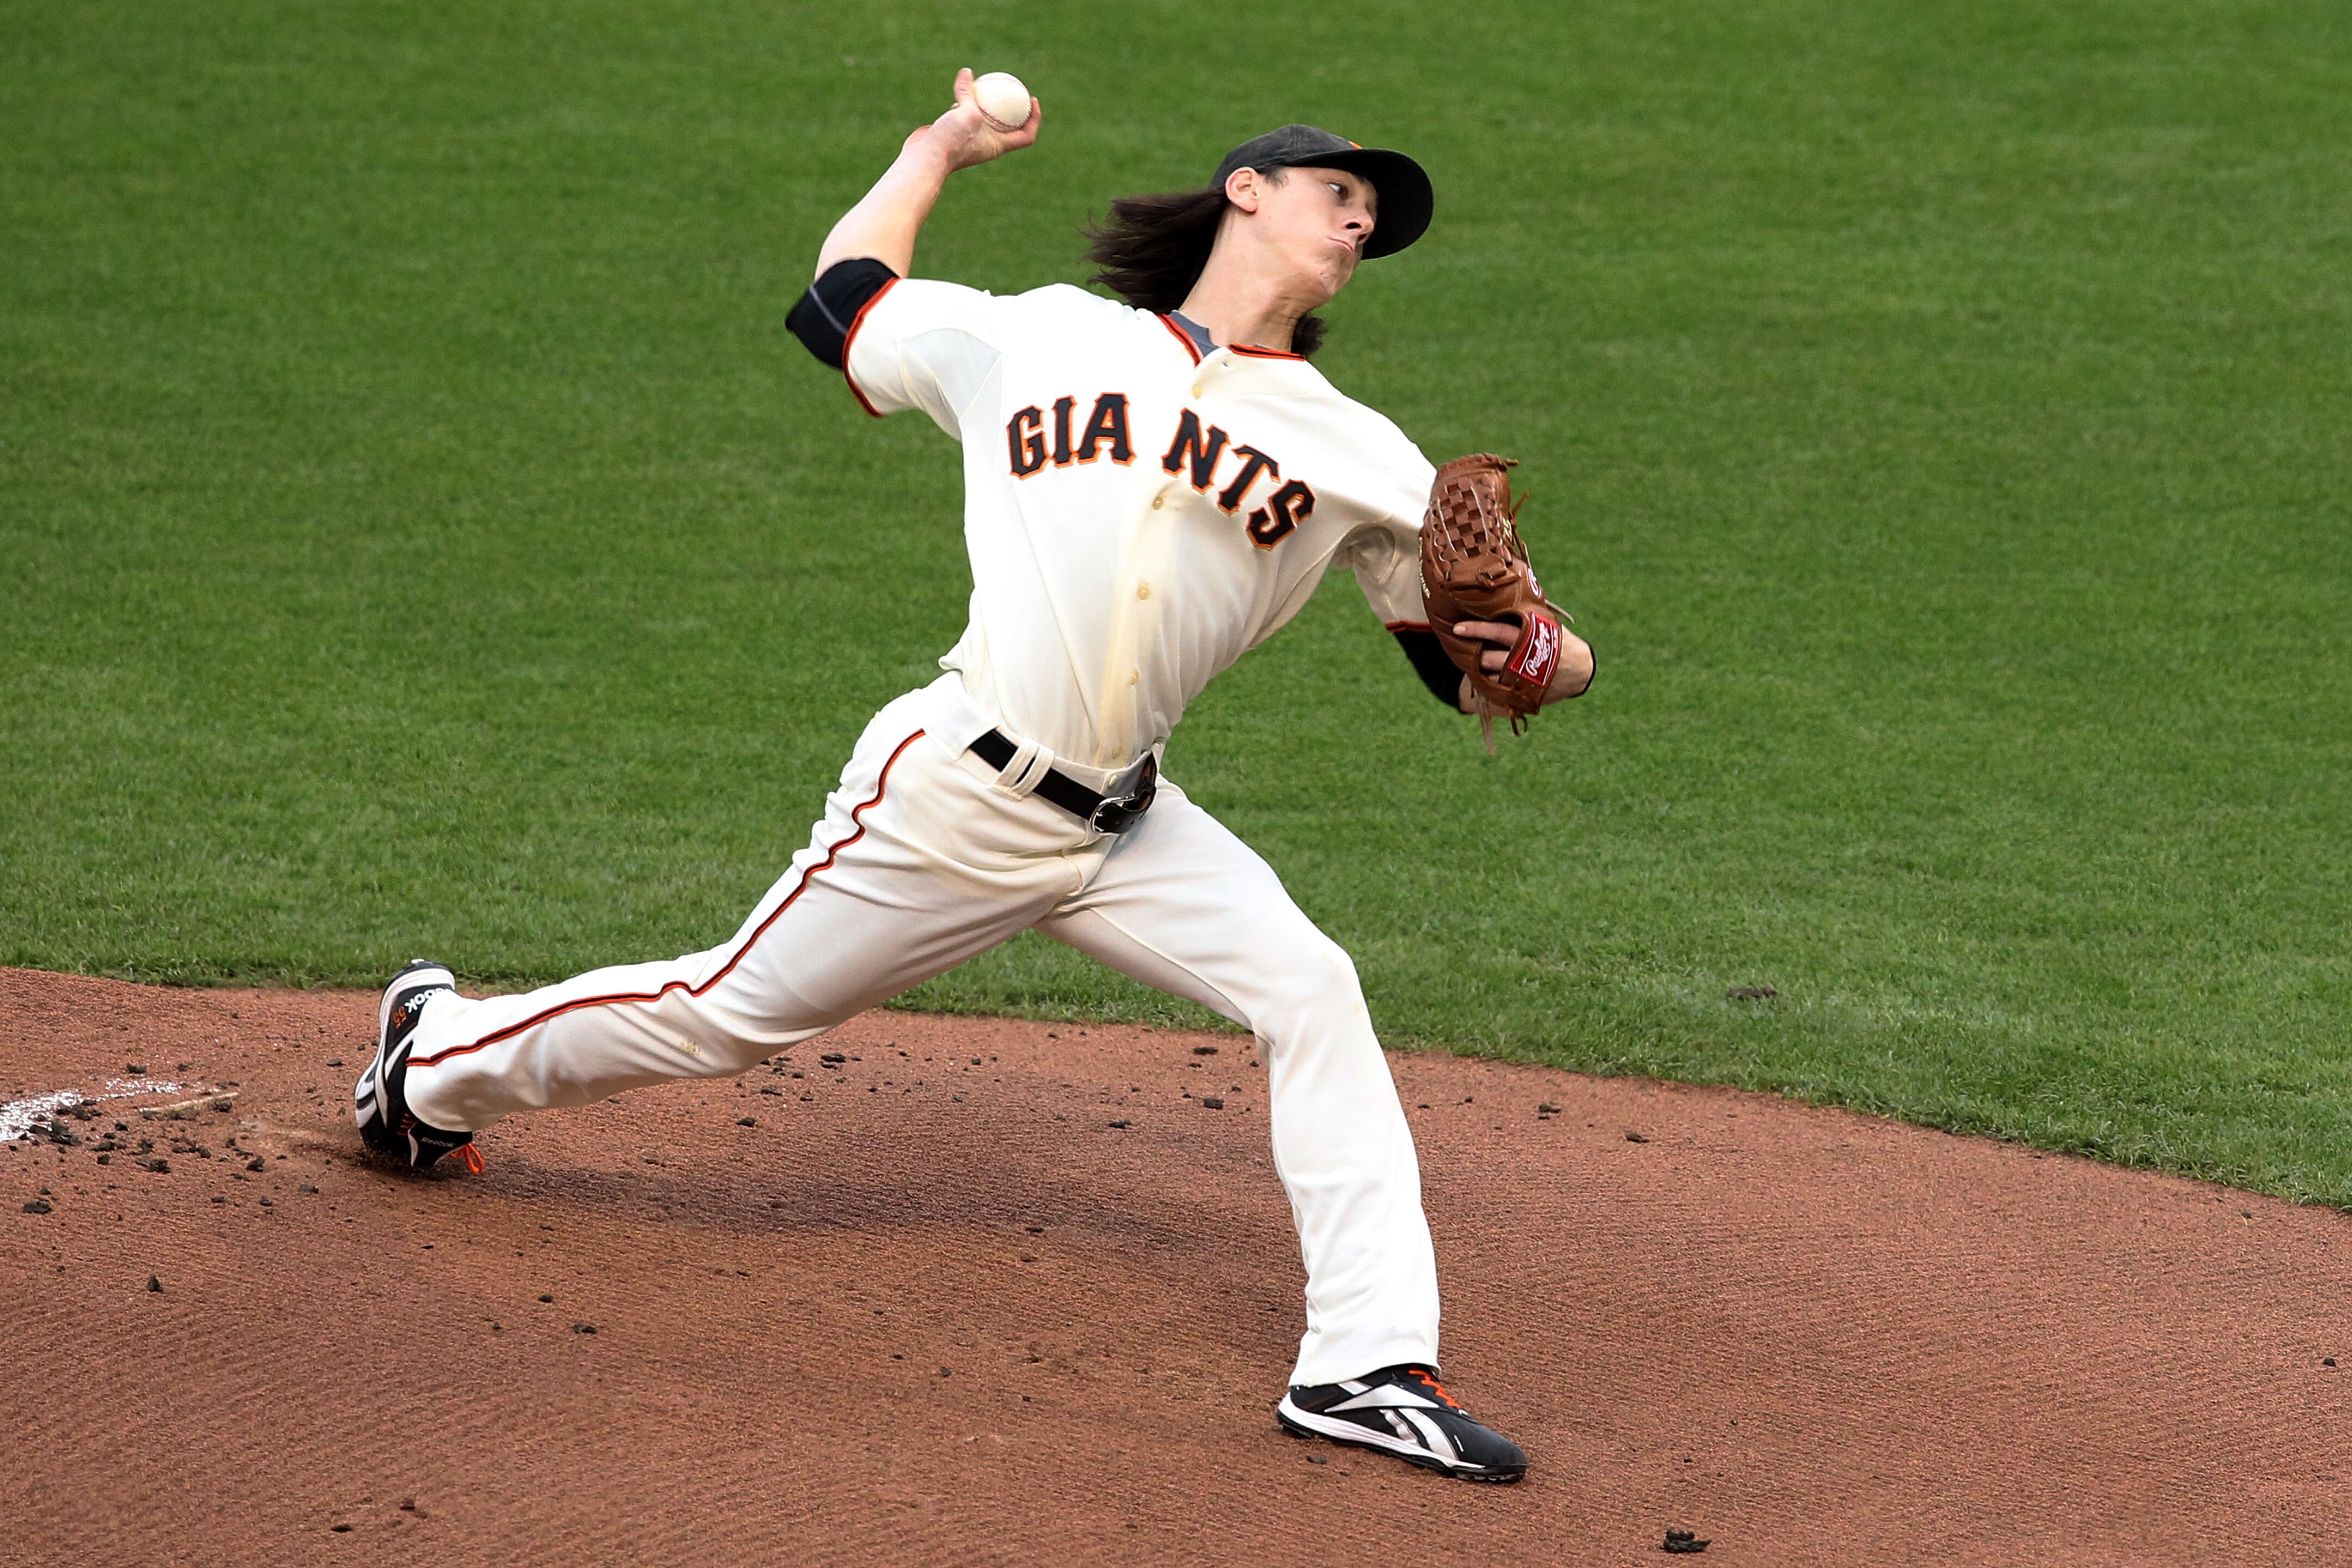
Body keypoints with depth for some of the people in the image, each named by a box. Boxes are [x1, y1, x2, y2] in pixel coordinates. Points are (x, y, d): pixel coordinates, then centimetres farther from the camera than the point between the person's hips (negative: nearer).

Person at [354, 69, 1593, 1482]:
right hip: (956, 792, -3)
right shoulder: (1038, 339, 3)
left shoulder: (1357, 454, 5)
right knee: (731, 1013, 8)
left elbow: (1471, 658, 4)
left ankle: (1371, 1366, -16)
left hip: (1128, 831, 3)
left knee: (1312, 993, -18)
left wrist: (1541, 664, -19)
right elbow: (837, 305, 16)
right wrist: (941, 150, 27)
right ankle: (442, 1058, 34)